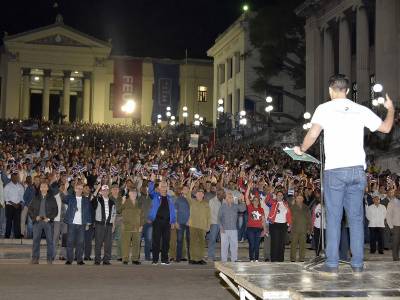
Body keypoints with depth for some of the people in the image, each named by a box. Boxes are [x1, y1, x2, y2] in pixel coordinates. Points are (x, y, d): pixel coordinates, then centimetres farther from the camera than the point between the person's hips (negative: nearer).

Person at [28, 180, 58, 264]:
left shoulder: (51, 198, 5)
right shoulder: (36, 198, 11)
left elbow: (55, 210, 3)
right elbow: (30, 209, 11)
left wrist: (49, 218, -9)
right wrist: (35, 217, -4)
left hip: (48, 221, -2)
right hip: (37, 221, 2)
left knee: (50, 240, -2)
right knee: (36, 240, 1)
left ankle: (50, 259, 4)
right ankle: (35, 258, 7)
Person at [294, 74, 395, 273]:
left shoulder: (324, 108, 0)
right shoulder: (361, 110, 8)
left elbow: (312, 134, -10)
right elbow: (386, 128, 15)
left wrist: (301, 150, 8)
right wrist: (390, 109, 33)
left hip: (334, 170, -3)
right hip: (357, 169, 3)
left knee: (333, 217, 2)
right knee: (356, 217, 8)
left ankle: (332, 264, 2)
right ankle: (357, 264, 10)